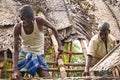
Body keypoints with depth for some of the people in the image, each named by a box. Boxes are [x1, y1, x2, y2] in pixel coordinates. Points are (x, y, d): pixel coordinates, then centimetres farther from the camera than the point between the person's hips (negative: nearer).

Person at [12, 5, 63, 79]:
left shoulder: (39, 21, -21)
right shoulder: (18, 27, -18)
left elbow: (53, 28, -2)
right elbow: (16, 49, -17)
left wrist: (59, 44, -6)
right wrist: (15, 69, -28)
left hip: (38, 54, 0)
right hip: (24, 53, 0)